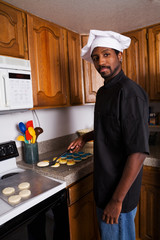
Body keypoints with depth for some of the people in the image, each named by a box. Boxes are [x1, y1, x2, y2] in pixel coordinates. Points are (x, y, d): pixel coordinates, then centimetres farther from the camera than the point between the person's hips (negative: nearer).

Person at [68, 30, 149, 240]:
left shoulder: (129, 92, -22)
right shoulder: (103, 92, 6)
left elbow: (138, 152, -26)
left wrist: (117, 200, -21)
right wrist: (86, 137, 11)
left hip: (120, 189, -8)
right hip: (104, 181, 8)